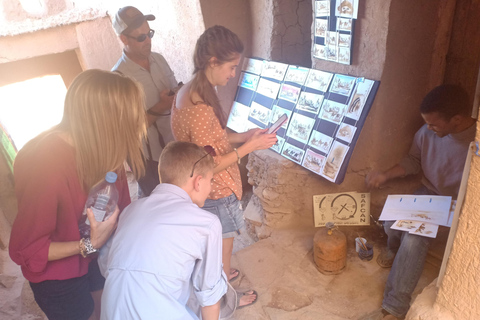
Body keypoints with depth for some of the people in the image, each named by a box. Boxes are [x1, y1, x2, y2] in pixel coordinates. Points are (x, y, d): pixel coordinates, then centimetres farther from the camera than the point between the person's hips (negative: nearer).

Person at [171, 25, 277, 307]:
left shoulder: (188, 92, -3)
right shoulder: (201, 110, -33)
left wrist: (243, 136, 1)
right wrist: (250, 146, -21)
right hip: (216, 194, -9)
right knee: (223, 247, 17)